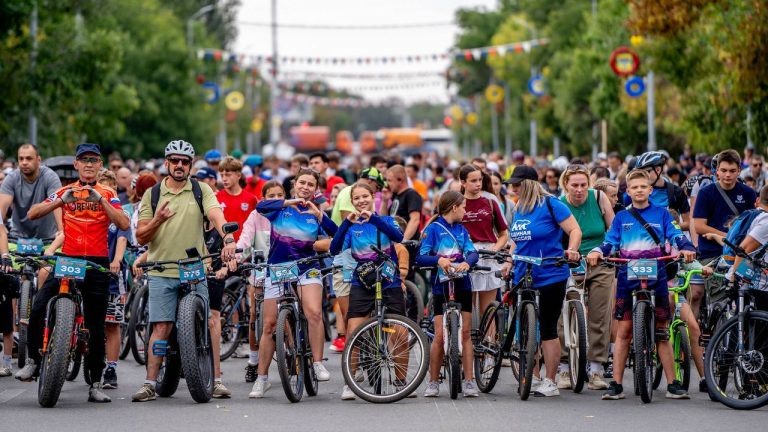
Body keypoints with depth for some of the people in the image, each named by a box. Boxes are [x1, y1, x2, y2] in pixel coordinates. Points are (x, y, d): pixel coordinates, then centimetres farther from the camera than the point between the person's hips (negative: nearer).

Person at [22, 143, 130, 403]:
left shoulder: (107, 194, 7)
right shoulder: (65, 192, 10)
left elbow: (124, 224, -8)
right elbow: (32, 214, -1)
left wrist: (100, 200, -17)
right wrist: (61, 200, -14)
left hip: (97, 264, 0)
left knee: (96, 325, 3)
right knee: (38, 308, -18)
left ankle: (96, 384, 9)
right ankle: (34, 360, 2)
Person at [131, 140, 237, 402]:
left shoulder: (201, 190, 6)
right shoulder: (153, 194, 9)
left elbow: (216, 215, -13)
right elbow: (141, 237, 7)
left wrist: (228, 239, -32)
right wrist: (157, 220, -13)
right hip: (162, 272, 0)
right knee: (161, 327, -6)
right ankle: (150, 384, -4)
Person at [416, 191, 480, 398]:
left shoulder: (461, 230, 13)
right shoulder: (433, 229, -1)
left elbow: (473, 252, -1)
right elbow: (421, 257, -11)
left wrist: (467, 262, -24)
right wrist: (439, 260, -29)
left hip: (462, 285, 4)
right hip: (441, 286, -4)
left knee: (465, 333, 1)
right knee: (440, 335, -6)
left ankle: (469, 381, 2)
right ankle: (433, 382, 3)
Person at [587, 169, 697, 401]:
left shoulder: (661, 214, 8)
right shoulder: (621, 217, 12)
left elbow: (676, 235, -2)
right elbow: (610, 241, 4)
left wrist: (687, 248, -23)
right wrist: (597, 252, -17)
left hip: (656, 278, -1)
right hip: (627, 278, 1)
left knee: (661, 333, 3)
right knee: (623, 331, -1)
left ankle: (673, 384, 7)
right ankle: (616, 384, 2)